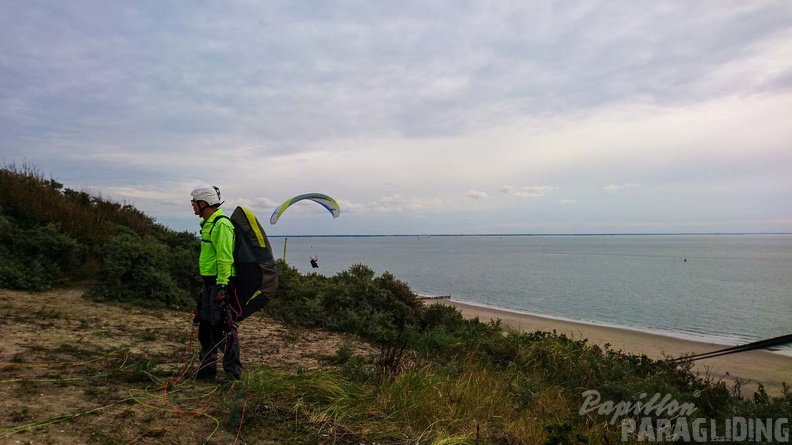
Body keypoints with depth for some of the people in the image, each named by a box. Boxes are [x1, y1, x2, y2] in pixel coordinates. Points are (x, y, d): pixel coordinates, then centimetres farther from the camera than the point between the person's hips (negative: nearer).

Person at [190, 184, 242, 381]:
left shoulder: (222, 224, -15)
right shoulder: (208, 224, 17)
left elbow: (225, 258, -21)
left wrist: (222, 285, -24)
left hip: (220, 283, -10)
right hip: (209, 282, 10)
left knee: (223, 328, -6)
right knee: (205, 326, 16)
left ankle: (233, 372, 4)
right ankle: (207, 368, 28)